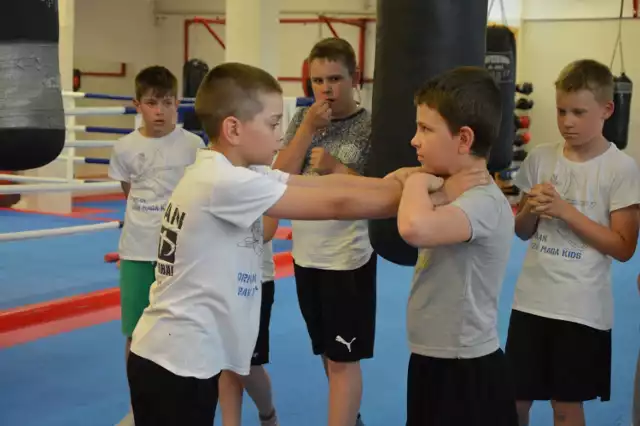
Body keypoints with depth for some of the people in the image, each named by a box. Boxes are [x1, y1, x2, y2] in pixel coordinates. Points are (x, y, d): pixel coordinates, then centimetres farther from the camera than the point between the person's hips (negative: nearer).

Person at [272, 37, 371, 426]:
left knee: (342, 359, 0)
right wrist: (308, 127, -15)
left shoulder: (371, 127, -10)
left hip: (349, 259, -5)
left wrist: (336, 167, -22)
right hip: (307, 255, 5)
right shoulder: (303, 119, 3)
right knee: (328, 352, 19)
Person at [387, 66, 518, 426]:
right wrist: (433, 187, -11)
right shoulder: (456, 190, 6)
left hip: (466, 372, -9)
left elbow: (415, 229, -44)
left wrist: (418, 181, -23)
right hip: (434, 358, 9)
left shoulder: (483, 201, -24)